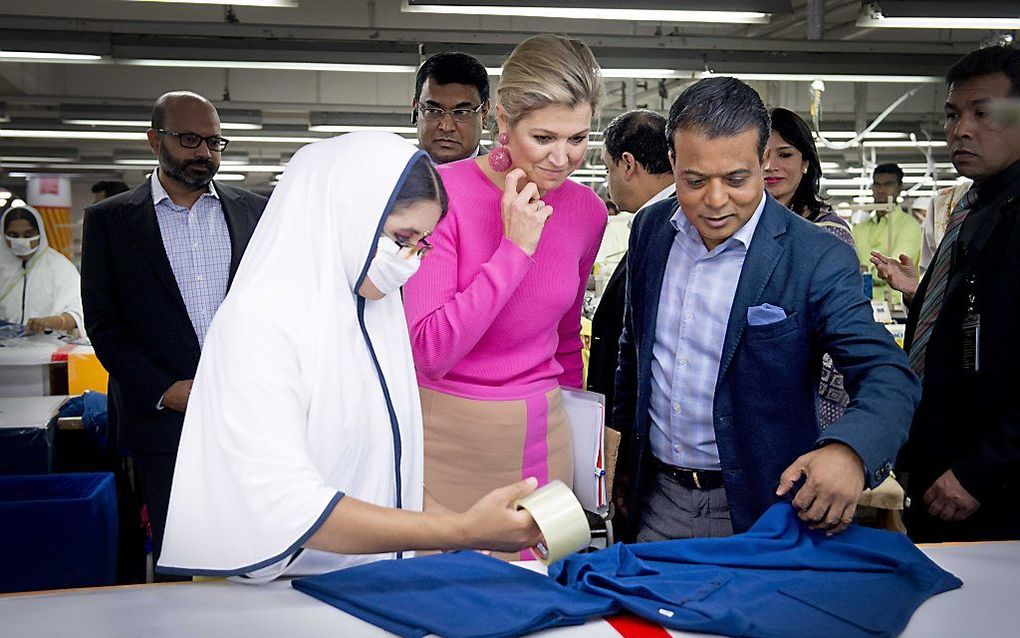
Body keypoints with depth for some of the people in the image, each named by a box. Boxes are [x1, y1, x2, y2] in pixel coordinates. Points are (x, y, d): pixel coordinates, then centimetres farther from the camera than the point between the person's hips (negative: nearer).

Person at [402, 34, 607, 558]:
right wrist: (515, 248, -21)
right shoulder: (443, 193, -13)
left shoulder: (586, 210, 2)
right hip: (445, 435, -4)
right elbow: (430, 351, -19)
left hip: (538, 435, 4)